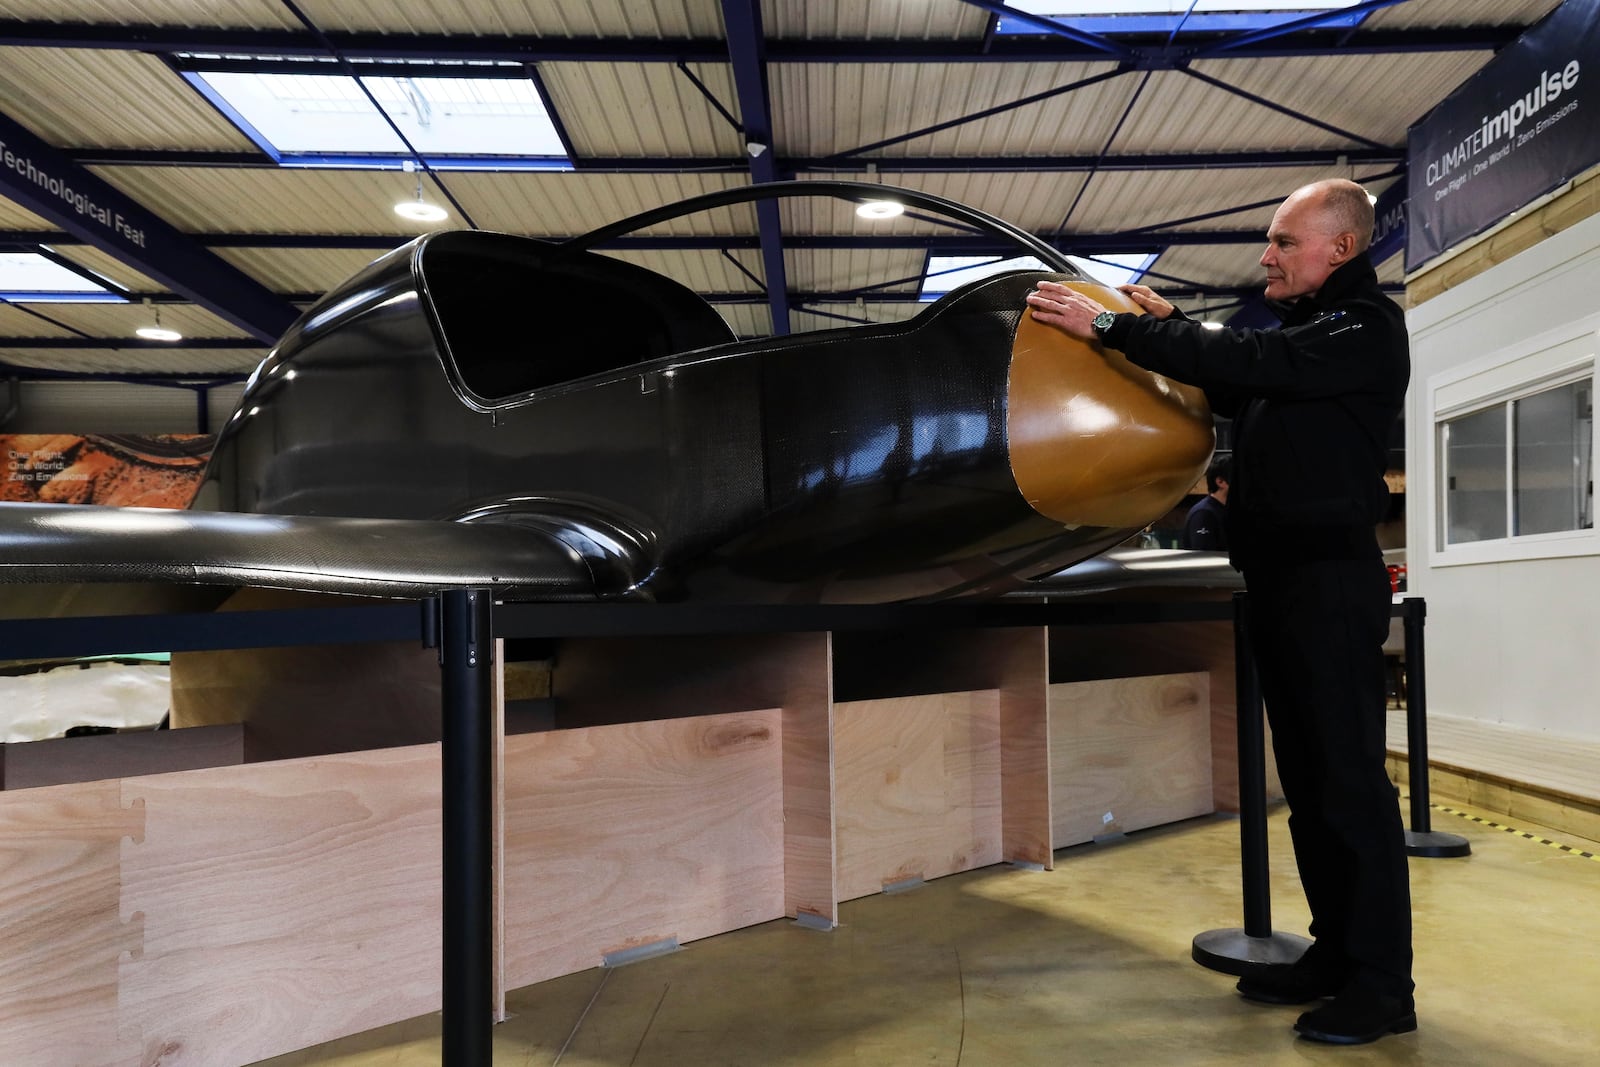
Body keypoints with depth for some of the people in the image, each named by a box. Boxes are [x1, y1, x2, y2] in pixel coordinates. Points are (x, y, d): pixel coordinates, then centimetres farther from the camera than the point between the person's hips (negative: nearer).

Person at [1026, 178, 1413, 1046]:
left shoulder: (1366, 327, -7)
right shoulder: (1303, 327, 20)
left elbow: (1253, 364, -21)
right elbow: (1235, 391, 27)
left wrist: (1111, 327, -21)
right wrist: (1170, 325, 17)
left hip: (1331, 576, -9)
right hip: (1280, 575, 9)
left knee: (1350, 777, -5)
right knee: (1307, 777, 11)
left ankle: (1382, 985, 4)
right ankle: (1335, 951, 21)